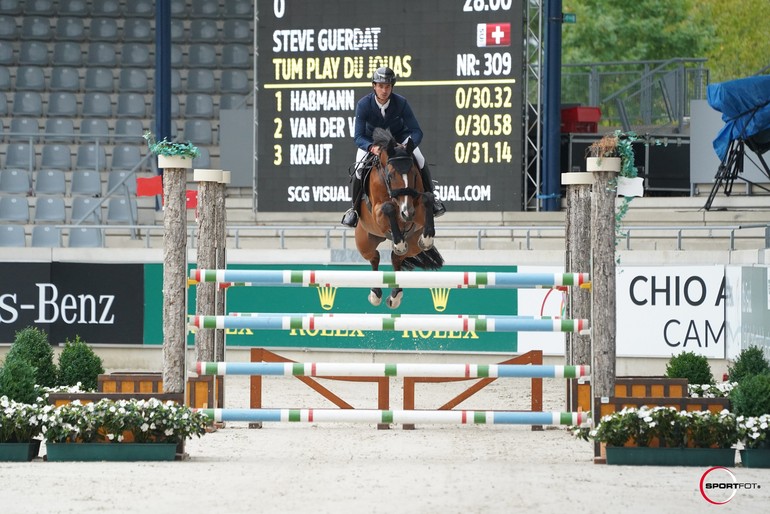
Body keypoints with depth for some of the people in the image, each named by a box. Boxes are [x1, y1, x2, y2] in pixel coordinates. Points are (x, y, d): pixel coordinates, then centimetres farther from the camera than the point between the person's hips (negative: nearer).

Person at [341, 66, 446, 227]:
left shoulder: (401, 103, -27)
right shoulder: (363, 104, -28)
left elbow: (416, 131, -25)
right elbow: (358, 136, -31)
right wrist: (372, 148, -53)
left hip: (399, 136, 1)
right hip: (371, 140, -1)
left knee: (420, 161, -19)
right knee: (359, 170, -22)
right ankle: (355, 208, 3)